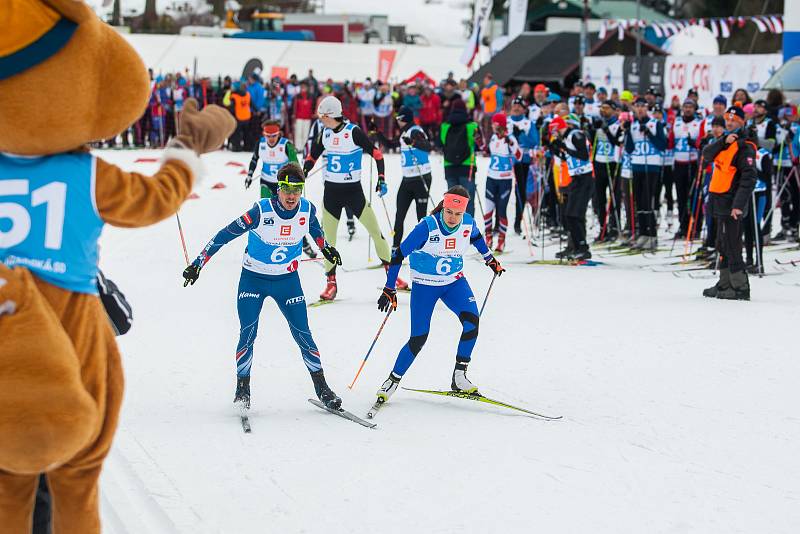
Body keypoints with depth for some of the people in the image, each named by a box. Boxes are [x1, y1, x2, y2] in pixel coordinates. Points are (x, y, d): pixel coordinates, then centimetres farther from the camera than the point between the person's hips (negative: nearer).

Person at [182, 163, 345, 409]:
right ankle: (242, 388, 4)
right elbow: (225, 235, -19)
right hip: (253, 279, -3)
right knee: (247, 334, -12)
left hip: (287, 280, 3)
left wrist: (326, 247, 29)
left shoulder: (307, 209, -12)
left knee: (303, 334, 0)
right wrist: (198, 263, -19)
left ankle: (321, 387, 12)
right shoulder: (261, 211, -24)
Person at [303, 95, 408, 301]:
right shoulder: (324, 133, 3)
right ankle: (331, 282, 10)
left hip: (353, 190, -4)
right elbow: (312, 156, 16)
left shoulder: (354, 132, -13)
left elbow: (376, 154, -10)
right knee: (328, 237, 1)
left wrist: (381, 179, -17)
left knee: (375, 231, -2)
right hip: (331, 191, 4)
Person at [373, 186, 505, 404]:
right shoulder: (427, 227, -24)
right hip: (425, 284, -4)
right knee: (418, 338, -8)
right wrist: (389, 289, -19)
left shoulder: (468, 223, -11)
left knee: (472, 321, -20)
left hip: (455, 281, 4)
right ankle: (393, 381, 12)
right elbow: (399, 255, -18)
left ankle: (459, 378, -9)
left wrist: (490, 259, 27)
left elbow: (476, 236, 16)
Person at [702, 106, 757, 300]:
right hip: (721, 202, 9)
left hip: (732, 204, -9)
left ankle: (741, 288, -7)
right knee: (723, 245, 16)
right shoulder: (726, 143, 17)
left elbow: (749, 177, -19)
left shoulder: (745, 146, -11)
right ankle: (725, 285, 24)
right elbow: (707, 155, 3)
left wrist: (739, 204, -26)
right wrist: (724, 142, -14)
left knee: (731, 247, -10)